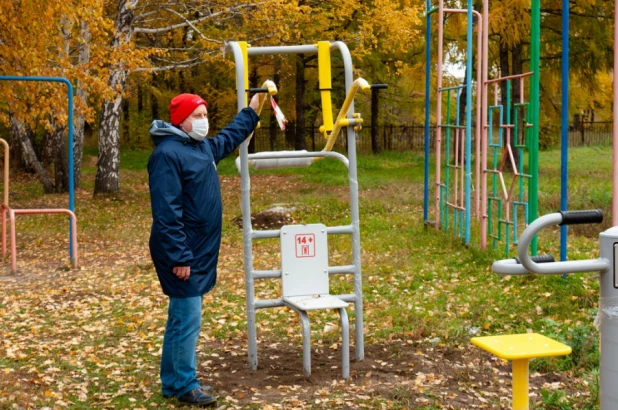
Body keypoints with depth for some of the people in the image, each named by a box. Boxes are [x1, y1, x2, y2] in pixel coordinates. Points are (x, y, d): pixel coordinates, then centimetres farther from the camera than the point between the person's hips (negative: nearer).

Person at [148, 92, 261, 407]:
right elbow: (166, 212, -23)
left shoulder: (204, 147, 12)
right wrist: (178, 257, -26)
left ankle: (172, 381, 24)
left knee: (182, 317, 15)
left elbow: (229, 137, 37)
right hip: (182, 254, -10)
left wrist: (252, 111, 39)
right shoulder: (168, 154, -18)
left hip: (199, 252, 10)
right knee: (187, 319, -5)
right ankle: (184, 385, 6)